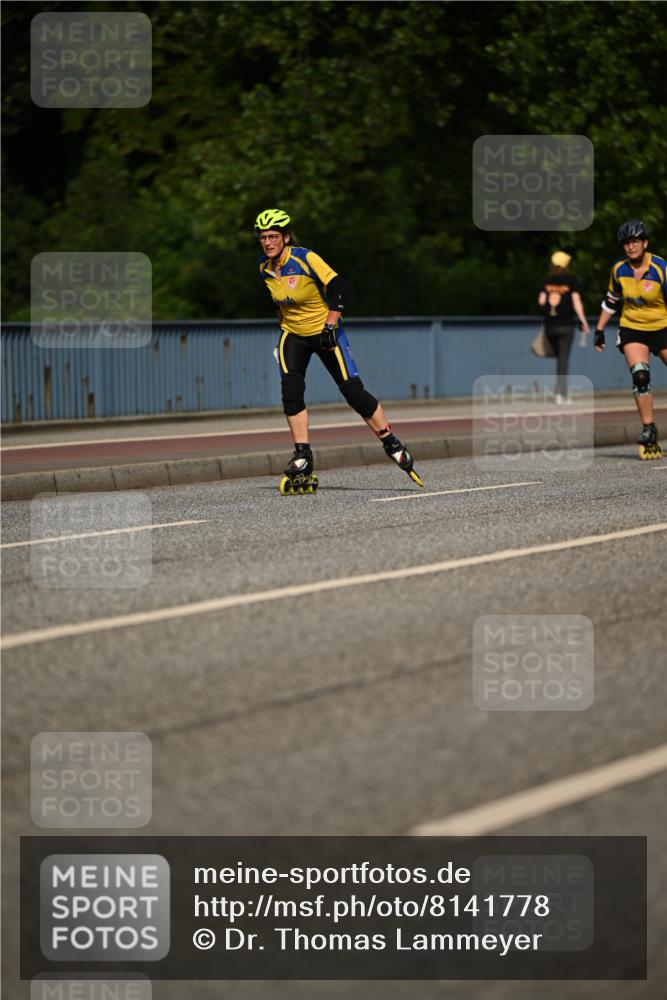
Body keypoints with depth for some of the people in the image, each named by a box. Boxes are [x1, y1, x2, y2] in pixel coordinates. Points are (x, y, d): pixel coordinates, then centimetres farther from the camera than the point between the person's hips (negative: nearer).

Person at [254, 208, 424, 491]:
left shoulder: (305, 259, -22)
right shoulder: (264, 266, -4)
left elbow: (337, 288, -20)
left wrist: (329, 327, -21)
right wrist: (284, 323, 14)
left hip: (325, 331, -5)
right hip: (293, 335, 5)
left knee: (353, 391, -6)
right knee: (291, 391, -15)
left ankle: (393, 446, 8)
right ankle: (303, 458, -10)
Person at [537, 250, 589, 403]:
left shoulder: (547, 280, 6)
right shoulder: (571, 280, -2)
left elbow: (541, 301, 4)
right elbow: (576, 301, -9)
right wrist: (583, 320, -5)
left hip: (549, 325, 3)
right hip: (566, 324, -3)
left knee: (559, 358, 16)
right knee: (563, 359, -4)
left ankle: (560, 392, 10)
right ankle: (562, 392, -12)